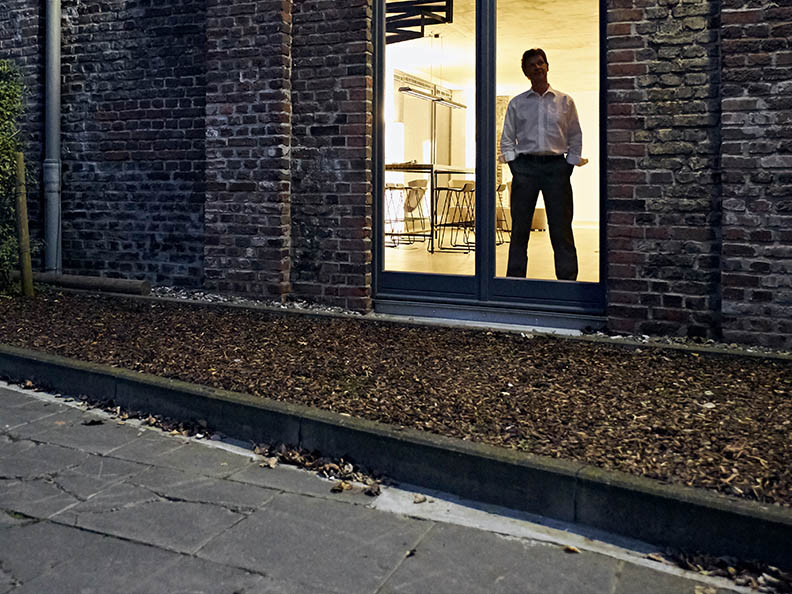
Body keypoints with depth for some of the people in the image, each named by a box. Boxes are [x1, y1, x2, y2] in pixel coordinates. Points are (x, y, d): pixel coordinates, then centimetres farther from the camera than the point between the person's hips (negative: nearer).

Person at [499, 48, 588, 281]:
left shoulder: (565, 101, 11)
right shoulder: (516, 103, 11)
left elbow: (575, 136, 12)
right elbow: (507, 138, 11)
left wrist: (570, 164, 1)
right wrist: (512, 163, -2)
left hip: (556, 166, 0)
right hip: (525, 167, 1)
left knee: (561, 229, -3)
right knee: (519, 228, 0)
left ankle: (567, 280, 2)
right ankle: (515, 279, 6)